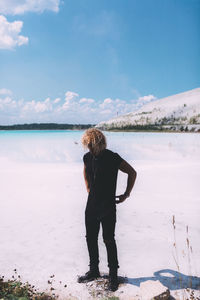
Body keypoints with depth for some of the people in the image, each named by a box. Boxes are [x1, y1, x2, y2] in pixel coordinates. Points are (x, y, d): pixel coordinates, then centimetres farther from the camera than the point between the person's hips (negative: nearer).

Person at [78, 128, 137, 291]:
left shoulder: (113, 158, -14)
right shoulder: (88, 157, 3)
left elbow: (132, 173, -5)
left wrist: (126, 194, -4)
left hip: (108, 206, -6)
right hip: (92, 205, 6)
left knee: (108, 240, 0)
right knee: (90, 238, 13)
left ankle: (113, 275, 17)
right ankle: (94, 271, 31)